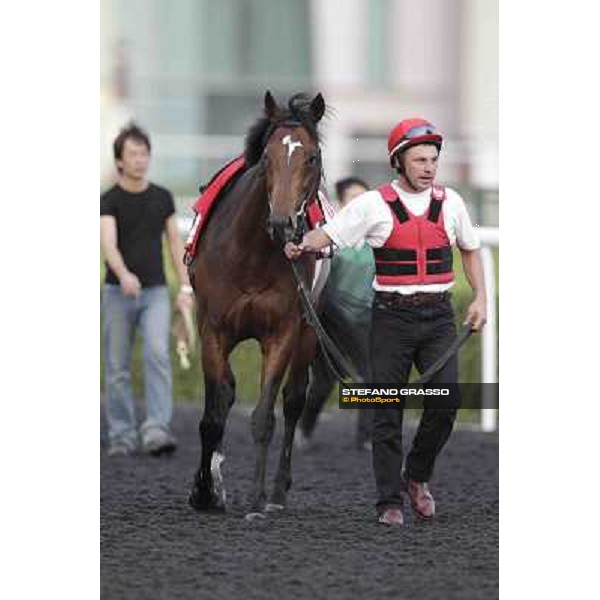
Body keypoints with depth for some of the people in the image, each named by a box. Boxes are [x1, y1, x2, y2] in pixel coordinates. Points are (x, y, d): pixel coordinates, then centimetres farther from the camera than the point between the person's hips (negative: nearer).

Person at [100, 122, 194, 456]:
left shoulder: (162, 197, 7)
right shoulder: (110, 201, -5)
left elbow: (175, 242, 12)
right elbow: (109, 244, -20)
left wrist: (185, 286, 4)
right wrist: (124, 275, -39)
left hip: (155, 292, 1)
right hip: (118, 293, -1)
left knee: (158, 355, -18)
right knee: (118, 368, 4)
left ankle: (156, 431, -24)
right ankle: (123, 436, 14)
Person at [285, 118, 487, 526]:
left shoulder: (450, 202, 7)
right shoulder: (375, 205, -3)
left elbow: (470, 250, 21)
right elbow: (329, 234, -8)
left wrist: (480, 298, 11)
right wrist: (303, 246, -28)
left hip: (439, 315, 2)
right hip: (392, 316, -2)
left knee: (447, 397, -12)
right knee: (388, 411, -1)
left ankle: (418, 476, 12)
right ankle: (390, 502, 6)